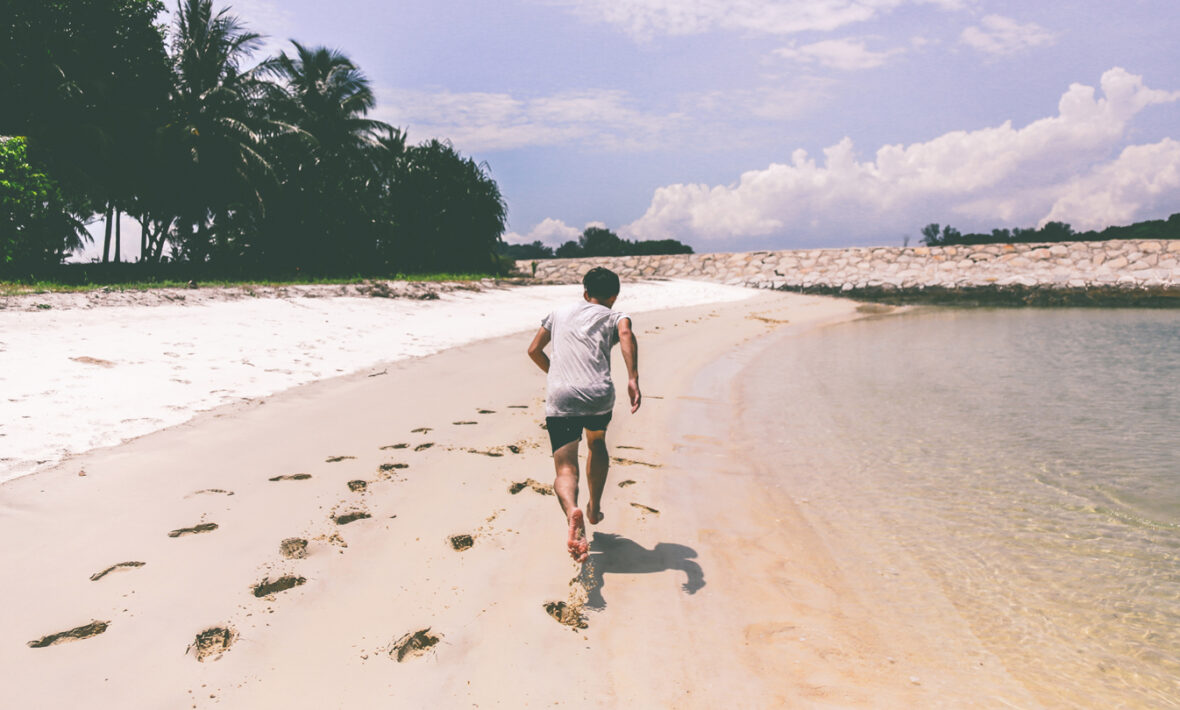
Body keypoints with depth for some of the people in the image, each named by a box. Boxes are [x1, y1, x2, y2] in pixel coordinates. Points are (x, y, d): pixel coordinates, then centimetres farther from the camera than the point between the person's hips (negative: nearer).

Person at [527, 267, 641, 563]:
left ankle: (572, 511, -36)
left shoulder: (560, 313, 27)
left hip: (559, 398, 0)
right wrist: (633, 380, -17)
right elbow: (626, 334, -7)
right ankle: (594, 508, 36)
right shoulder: (614, 316, 18)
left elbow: (534, 350, 26)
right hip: (599, 395, 0)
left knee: (565, 469, -5)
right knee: (597, 444, 32)